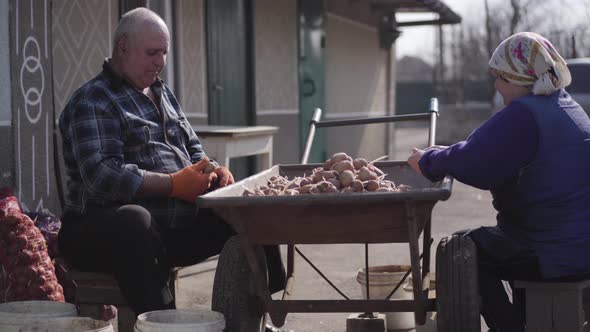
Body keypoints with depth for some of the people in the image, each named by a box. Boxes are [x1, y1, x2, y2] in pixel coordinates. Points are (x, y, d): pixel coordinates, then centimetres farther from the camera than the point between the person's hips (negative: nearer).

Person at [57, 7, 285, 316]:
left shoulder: (162, 93, 18)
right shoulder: (93, 101, -9)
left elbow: (193, 149, 25)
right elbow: (101, 176, -22)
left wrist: (213, 171, 2)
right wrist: (174, 184, -22)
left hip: (176, 227, 8)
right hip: (110, 224, -8)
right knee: (135, 220, -42)